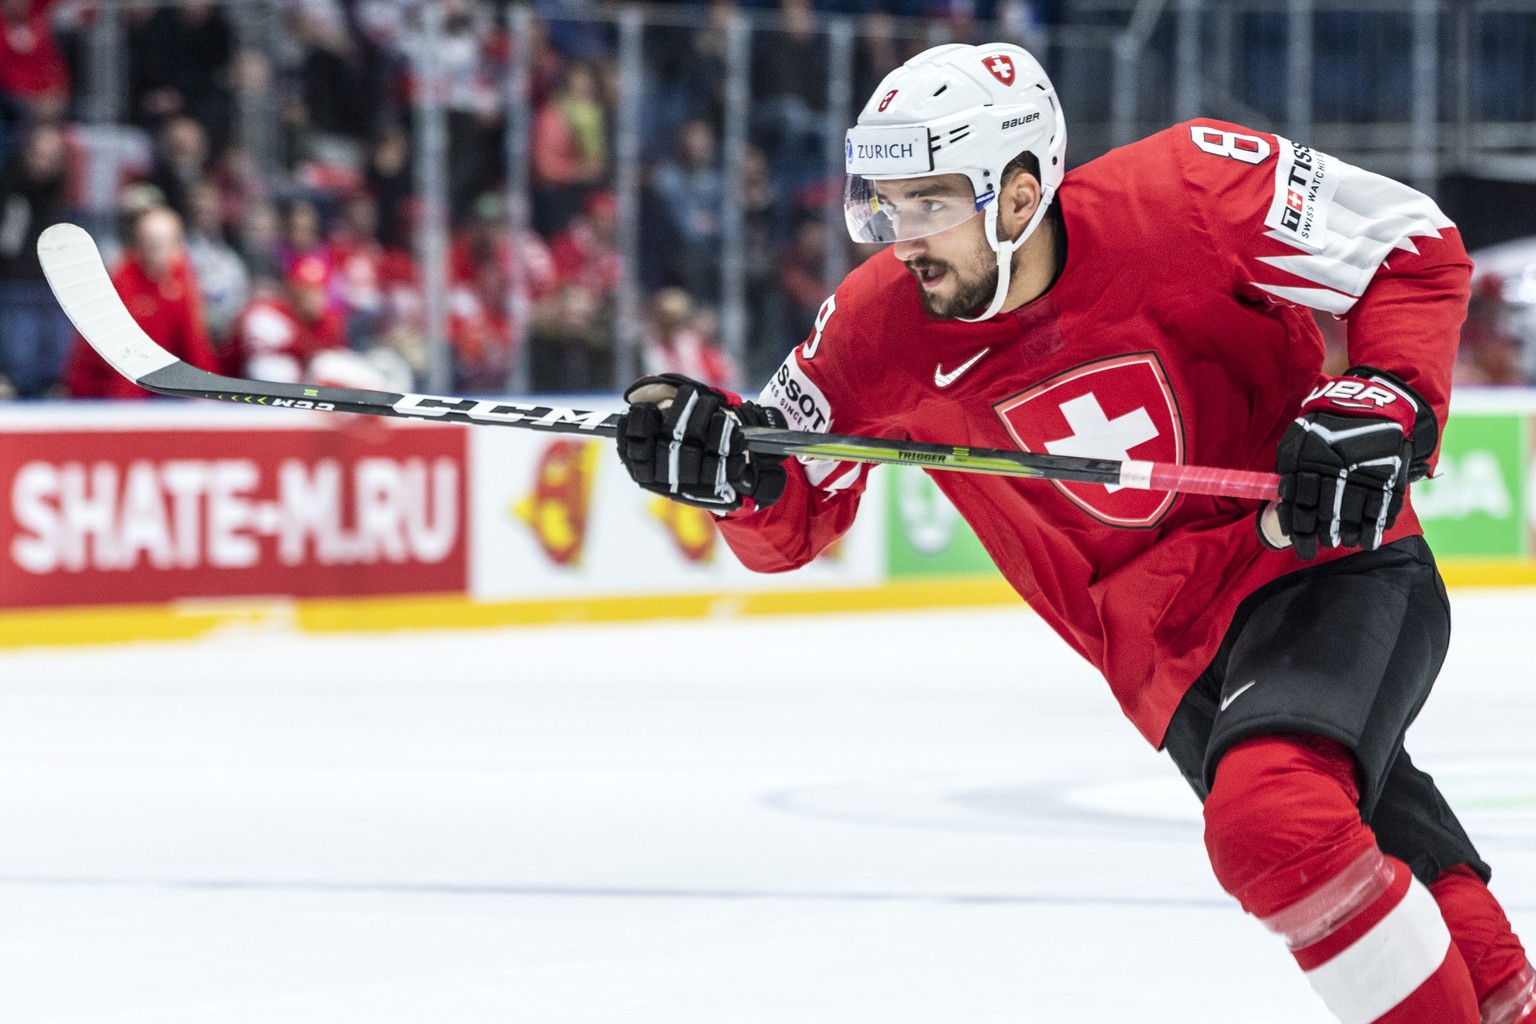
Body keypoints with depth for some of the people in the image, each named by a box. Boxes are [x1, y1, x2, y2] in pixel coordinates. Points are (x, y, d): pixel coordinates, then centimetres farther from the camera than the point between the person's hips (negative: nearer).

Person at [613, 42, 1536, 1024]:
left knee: (1271, 820, -30)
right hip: (1173, 661, 5)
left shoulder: (1181, 196, -17)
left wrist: (1385, 402, -22)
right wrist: (727, 461, -16)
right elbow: (790, 524, 5)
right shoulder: (877, 328, -6)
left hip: (1332, 562, -5)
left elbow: (1419, 251, -7)